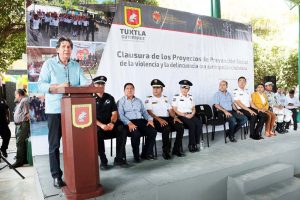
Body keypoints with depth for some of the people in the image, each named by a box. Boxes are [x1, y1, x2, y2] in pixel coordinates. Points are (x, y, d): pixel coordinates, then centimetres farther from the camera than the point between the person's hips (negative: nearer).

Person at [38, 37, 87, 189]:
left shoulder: (76, 66, 12)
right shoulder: (49, 64, 2)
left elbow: (83, 82, 0)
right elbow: (41, 85, -6)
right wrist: (58, 86, -21)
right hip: (55, 110, -3)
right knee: (54, 144, 4)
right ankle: (56, 176, 15)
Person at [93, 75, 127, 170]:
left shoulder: (110, 98, 14)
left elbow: (114, 113, 8)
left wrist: (112, 123, -13)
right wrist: (101, 125, -23)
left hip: (110, 124, 4)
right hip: (97, 125, -3)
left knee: (122, 129, -24)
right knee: (98, 133, -36)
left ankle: (119, 158, -17)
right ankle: (103, 161, -22)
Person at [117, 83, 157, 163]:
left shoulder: (138, 101, 24)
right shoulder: (121, 101, 8)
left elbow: (144, 112, 20)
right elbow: (120, 115, -5)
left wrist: (150, 119, -1)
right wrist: (129, 123, -22)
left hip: (141, 121, 5)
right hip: (129, 122, -5)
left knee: (153, 131, -20)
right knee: (136, 134, -34)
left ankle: (146, 153, -4)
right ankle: (136, 155, -12)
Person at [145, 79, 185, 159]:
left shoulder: (165, 98, 22)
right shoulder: (149, 99, 5)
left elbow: (170, 110, 17)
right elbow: (149, 112, -7)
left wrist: (175, 117, -5)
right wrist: (159, 119, -22)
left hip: (168, 118, 5)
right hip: (156, 120, -5)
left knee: (181, 126, -19)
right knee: (166, 128, -34)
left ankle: (176, 149, -6)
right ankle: (166, 151, -17)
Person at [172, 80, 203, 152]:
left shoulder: (190, 97, 17)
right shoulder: (176, 97, 1)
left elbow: (193, 109, 17)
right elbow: (175, 110, -6)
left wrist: (192, 114, -6)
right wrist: (185, 115, -15)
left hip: (190, 115, 5)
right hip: (181, 116, -5)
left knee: (199, 123, -24)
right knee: (192, 124, -30)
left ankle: (196, 143, -16)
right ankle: (192, 145, -19)